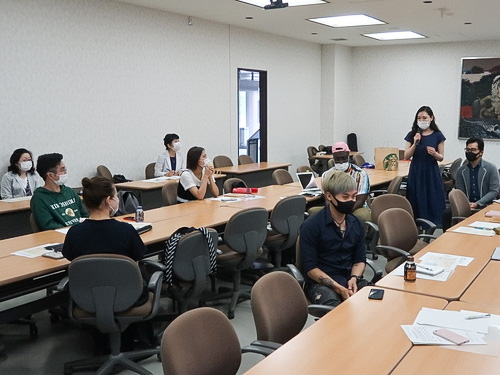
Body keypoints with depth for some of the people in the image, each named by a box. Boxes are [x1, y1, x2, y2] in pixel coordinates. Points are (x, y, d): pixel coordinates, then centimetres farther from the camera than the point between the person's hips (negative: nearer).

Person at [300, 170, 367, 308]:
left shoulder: (356, 224, 9)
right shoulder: (311, 226, -8)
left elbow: (360, 259, 16)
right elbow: (310, 268, -9)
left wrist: (354, 278, -7)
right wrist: (339, 289, -18)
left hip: (350, 280, 6)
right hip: (320, 283, -5)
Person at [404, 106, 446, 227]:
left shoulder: (437, 135, 0)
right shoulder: (412, 135, 5)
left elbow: (441, 158, 3)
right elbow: (406, 156, 0)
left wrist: (435, 154, -18)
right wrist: (415, 143, -13)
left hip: (431, 173, -1)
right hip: (416, 173, 1)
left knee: (432, 202, -3)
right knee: (417, 203, 2)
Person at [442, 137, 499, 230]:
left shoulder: (491, 168, 0)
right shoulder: (461, 170, 9)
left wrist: (477, 204, -17)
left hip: (485, 205, -3)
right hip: (466, 205, 3)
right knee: (447, 213, -22)